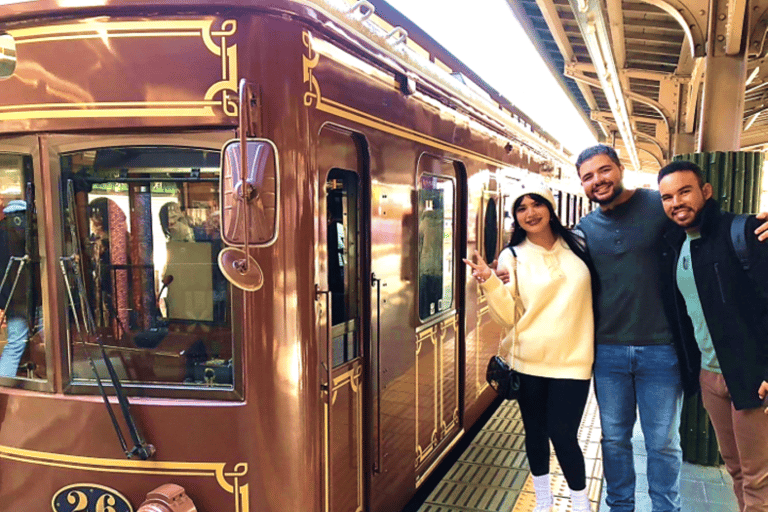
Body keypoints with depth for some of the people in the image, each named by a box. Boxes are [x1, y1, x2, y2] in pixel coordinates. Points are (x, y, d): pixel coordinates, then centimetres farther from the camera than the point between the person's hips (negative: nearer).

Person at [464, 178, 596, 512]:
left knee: (563, 435, 0)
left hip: (571, 361, 0)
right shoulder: (512, 257, -3)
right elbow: (507, 316, -9)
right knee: (535, 432, 14)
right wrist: (489, 282, -22)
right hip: (528, 362, 0)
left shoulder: (576, 246, 2)